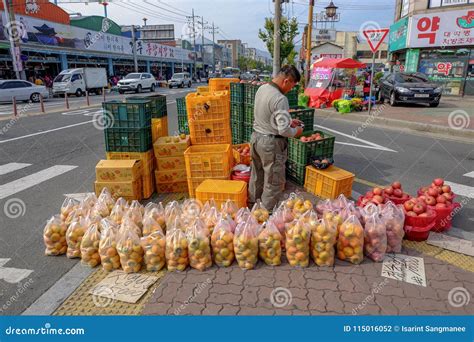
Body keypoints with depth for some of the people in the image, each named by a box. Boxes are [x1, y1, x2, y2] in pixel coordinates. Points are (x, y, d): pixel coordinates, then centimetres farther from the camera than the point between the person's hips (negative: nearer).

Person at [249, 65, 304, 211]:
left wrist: (289, 120, 15)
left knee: (257, 175, 26)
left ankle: (253, 203, 44)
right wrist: (296, 131, -5)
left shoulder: (262, 88, 2)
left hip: (256, 137, 9)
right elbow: (284, 130, -25)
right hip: (271, 143, -9)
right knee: (274, 182, 8)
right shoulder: (280, 99, -25)